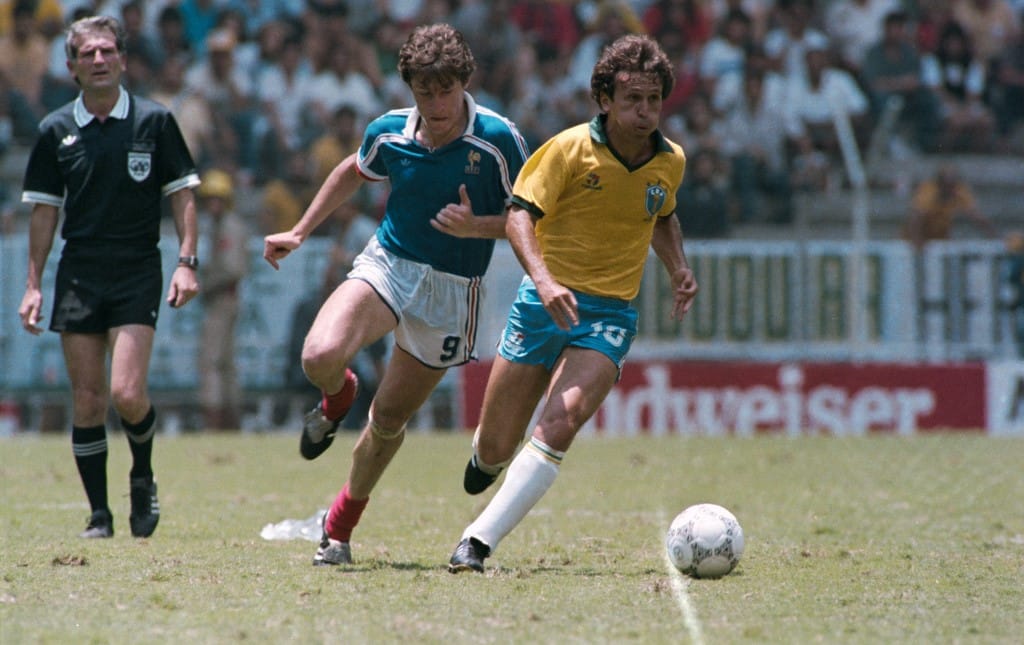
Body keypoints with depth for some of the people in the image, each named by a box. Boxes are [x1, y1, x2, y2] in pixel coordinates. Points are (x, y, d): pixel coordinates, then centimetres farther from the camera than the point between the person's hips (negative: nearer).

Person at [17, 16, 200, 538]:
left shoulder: (154, 121, 0)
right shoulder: (55, 131, 5)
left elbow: (182, 194, 3)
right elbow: (44, 210, 10)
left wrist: (186, 263, -7)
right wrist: (33, 286, 7)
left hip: (137, 275, -2)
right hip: (78, 275, 2)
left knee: (126, 393, -14)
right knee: (86, 401, 0)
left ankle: (143, 477, 14)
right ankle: (99, 515, 9)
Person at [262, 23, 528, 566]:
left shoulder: (498, 139, -15)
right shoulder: (388, 133, -4)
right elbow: (354, 173, 19)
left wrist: (476, 227, -25)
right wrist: (300, 232, 20)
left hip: (451, 292, -2)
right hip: (387, 264, 2)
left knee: (389, 418, 7)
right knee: (320, 356, -27)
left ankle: (340, 526, 30)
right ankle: (337, 398, 13)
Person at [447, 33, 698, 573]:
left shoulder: (670, 161, 4)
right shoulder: (571, 148, -9)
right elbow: (519, 215, -13)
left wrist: (678, 268, 8)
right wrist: (543, 278, -29)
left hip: (610, 314, 1)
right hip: (546, 301, -1)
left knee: (559, 425, -25)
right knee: (496, 448, 4)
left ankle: (478, 541, -23)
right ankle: (486, 457, 45)